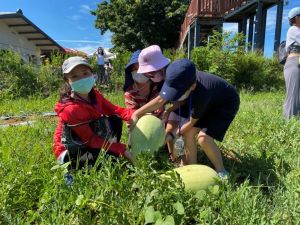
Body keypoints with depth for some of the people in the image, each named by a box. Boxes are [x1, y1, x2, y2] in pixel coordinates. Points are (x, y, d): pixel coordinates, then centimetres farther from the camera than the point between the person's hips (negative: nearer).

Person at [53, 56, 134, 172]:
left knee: (115, 120, -4)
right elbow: (91, 139, -26)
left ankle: (112, 156, 2)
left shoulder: (95, 95, -8)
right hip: (70, 152, -8)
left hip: (89, 142, 8)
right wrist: (122, 150, -25)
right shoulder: (71, 109, -31)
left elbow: (115, 110, -9)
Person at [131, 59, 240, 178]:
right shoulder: (183, 81, -24)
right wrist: (136, 114, -23)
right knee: (188, 132, -9)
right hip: (210, 101, 7)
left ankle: (222, 173, -1)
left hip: (227, 104, -7)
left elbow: (191, 122, -26)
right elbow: (160, 99, -17)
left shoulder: (201, 94, -42)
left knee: (203, 137, -23)